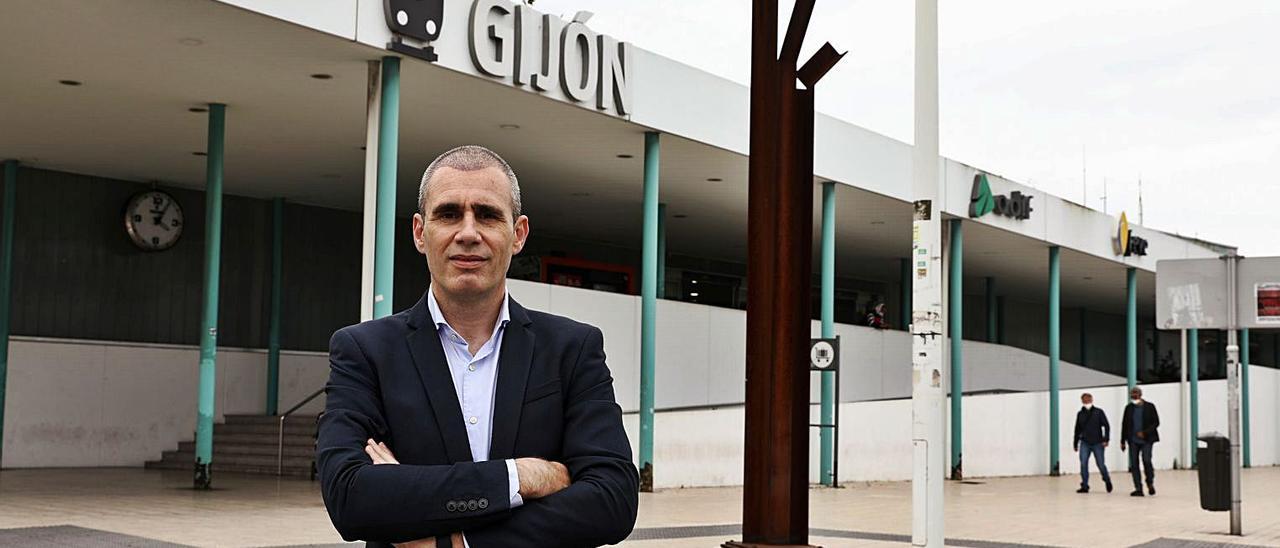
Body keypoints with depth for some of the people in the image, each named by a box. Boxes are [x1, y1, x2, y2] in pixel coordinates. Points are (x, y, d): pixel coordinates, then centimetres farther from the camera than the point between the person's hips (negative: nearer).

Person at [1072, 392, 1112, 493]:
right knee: (1083, 464, -9)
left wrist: (1106, 439, -12)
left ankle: (1107, 480, 30)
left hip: (1098, 443, -2)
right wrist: (1075, 443, 18)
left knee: (1101, 465, 2)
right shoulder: (1080, 414, 9)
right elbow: (1077, 430, 16)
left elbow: (1106, 425, -2)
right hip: (1085, 443, 2)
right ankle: (1084, 486, -3)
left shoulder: (1099, 412, 0)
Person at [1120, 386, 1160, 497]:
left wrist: (1144, 433, -13)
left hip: (1146, 440, -4)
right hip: (1133, 441, 4)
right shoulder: (1129, 408, 10)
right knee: (1134, 464, -1)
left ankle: (1150, 483, 7)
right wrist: (1122, 441, 13)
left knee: (1146, 460, -17)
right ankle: (1138, 488, 4)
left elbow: (1156, 422, -1)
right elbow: (1124, 425, 14)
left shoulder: (1149, 407, 1)